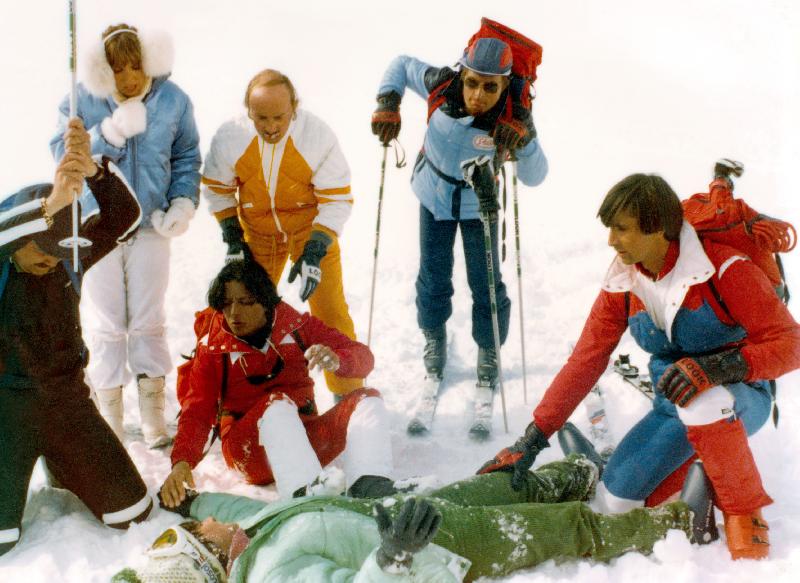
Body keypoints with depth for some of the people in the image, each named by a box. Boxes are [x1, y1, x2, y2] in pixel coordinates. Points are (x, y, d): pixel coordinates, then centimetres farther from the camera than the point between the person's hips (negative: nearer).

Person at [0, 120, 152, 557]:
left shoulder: (70, 257, -5)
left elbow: (125, 216, -17)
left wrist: (93, 169, -36)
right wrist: (50, 204, -56)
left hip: (67, 401, 3)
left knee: (132, 512, 7)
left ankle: (64, 473, 35)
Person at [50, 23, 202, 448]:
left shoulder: (173, 101, -6)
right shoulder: (83, 100, -9)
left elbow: (187, 158, 6)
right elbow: (62, 152, -17)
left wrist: (184, 202, -7)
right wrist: (109, 132, -29)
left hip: (151, 224, 1)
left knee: (149, 322, 7)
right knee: (106, 326, 3)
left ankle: (154, 421, 18)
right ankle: (108, 424, 16)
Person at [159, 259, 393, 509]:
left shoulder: (296, 326, 5)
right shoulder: (212, 347, 3)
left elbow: (362, 356, -1)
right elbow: (196, 412, -5)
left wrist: (336, 360, -26)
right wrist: (182, 461, -25)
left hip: (305, 438, 3)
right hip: (249, 450, -3)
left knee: (367, 400, -19)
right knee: (278, 403, -32)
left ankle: (369, 487, -46)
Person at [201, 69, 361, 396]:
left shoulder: (319, 136, -26)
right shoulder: (229, 138, -20)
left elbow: (337, 199, -18)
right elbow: (216, 189, -1)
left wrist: (315, 252, -25)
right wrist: (232, 238, -6)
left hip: (313, 230, -2)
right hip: (257, 234, 2)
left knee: (331, 314, -3)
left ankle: (349, 395, 13)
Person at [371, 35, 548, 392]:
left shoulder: (512, 117, -31)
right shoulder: (442, 86, -28)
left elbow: (534, 178, -32)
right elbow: (402, 64, -9)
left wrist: (525, 141, -50)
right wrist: (388, 103, -24)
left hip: (479, 205, -1)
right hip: (434, 196, 2)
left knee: (485, 283, 8)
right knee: (433, 276, 16)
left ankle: (488, 351, 33)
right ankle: (434, 337, 43)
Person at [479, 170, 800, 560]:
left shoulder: (723, 267, -21)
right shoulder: (621, 284, -4)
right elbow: (584, 362, -4)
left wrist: (719, 366, -39)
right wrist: (531, 441, -9)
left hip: (741, 398, -5)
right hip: (675, 407, 5)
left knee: (701, 401, -40)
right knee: (616, 501, -10)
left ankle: (745, 514, -15)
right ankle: (706, 462, 14)